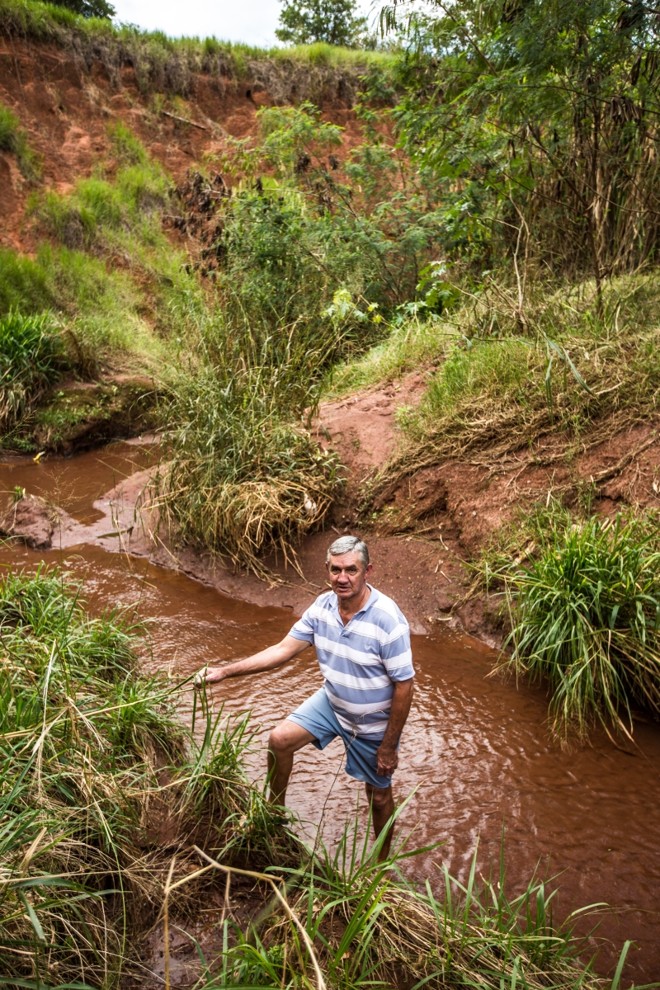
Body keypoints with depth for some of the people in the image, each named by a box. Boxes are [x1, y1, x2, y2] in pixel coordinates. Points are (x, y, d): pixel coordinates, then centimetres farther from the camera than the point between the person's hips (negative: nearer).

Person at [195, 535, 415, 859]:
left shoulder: (388, 620, -33)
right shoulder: (323, 606, -15)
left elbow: (403, 686, -25)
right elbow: (283, 650, -10)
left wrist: (389, 746, -18)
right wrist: (224, 671, -16)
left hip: (373, 722, -5)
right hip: (332, 701, 5)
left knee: (378, 794, 13)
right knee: (279, 739, -1)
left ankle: (383, 862, 40)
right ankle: (276, 810, 27)